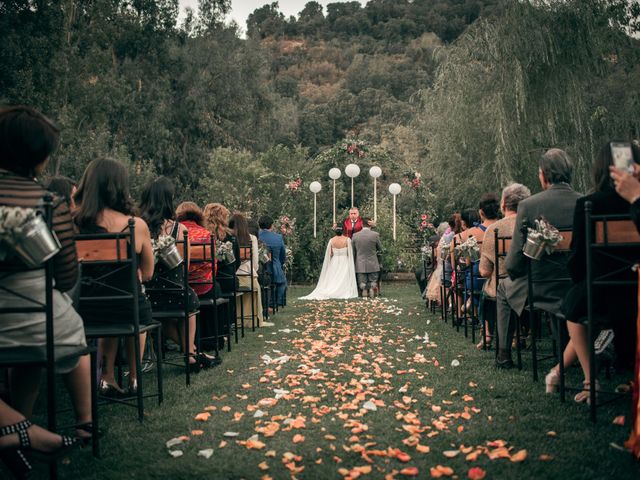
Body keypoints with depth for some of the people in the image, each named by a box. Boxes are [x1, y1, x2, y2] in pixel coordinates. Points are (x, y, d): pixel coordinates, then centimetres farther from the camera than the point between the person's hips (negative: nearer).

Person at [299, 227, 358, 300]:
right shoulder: (347, 240, -8)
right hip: (344, 263, -2)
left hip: (334, 263, 2)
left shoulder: (331, 240, -2)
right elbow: (350, 253, -6)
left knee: (332, 281, 5)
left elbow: (329, 254, 0)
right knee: (344, 280, 0)